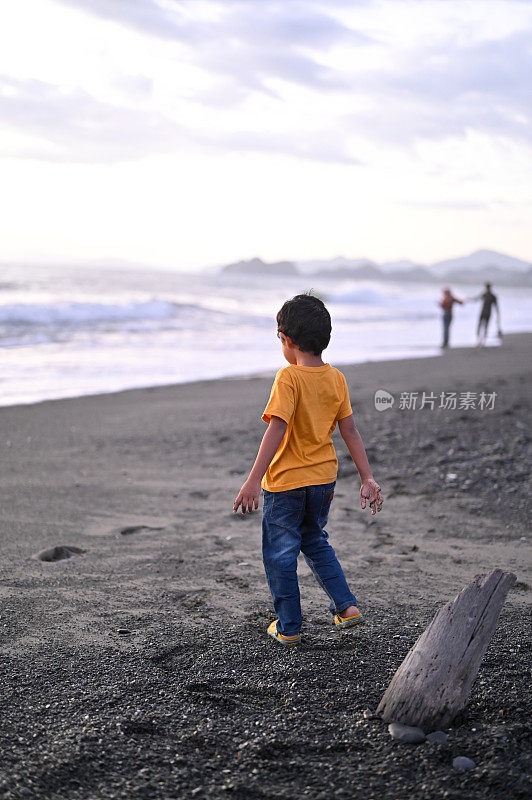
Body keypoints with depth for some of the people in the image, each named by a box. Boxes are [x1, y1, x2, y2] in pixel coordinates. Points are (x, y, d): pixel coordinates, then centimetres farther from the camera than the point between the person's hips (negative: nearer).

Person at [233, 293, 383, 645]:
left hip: (287, 482, -6)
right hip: (324, 478, 6)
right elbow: (350, 432, 2)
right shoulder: (336, 378, 1)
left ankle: (289, 627, 15)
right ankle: (346, 606, 21)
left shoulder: (289, 377, -17)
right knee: (315, 541, 26)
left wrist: (253, 480, -25)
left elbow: (276, 430, -25)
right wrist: (368, 478, 7)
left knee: (280, 553, 8)